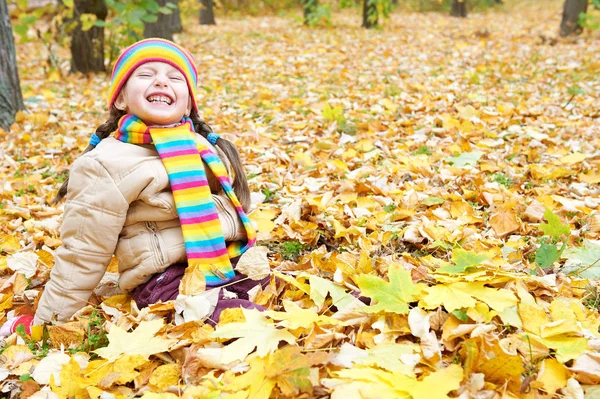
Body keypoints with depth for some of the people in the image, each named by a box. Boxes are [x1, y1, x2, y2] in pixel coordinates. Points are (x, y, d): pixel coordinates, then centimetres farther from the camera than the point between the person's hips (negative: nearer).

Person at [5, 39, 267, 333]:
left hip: (236, 264, 8)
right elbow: (82, 257, -3)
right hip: (170, 282, -7)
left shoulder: (207, 146, 13)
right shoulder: (107, 165, -6)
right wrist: (48, 327, 1)